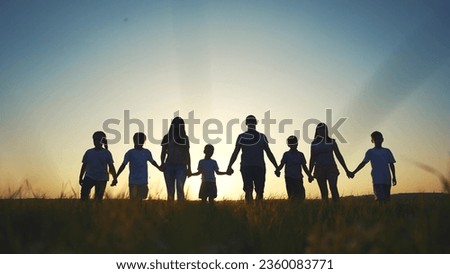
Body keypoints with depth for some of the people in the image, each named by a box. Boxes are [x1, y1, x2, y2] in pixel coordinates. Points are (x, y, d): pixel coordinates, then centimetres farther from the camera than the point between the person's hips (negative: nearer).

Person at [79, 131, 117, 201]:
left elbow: (111, 167, 0)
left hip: (101, 179, -1)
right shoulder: (89, 152, 8)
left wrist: (115, 178, -10)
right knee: (84, 194, -16)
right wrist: (81, 178, 13)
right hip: (89, 177, 2)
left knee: (99, 198, 0)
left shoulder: (106, 153, 1)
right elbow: (84, 166, 14)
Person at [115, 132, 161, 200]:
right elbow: (123, 165, 3)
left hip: (143, 182, 2)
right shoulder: (130, 153, 1)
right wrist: (115, 177, 1)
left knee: (141, 198, -1)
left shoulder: (147, 152, 8)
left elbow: (152, 162, 24)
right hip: (133, 181, -2)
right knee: (133, 199, -8)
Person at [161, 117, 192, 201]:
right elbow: (163, 152, 4)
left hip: (181, 166, -1)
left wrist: (189, 168, 4)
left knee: (180, 189, -14)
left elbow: (187, 154, 8)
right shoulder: (167, 137, 5)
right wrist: (162, 164, -13)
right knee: (170, 190, 2)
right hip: (169, 166, 1)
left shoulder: (185, 138, 6)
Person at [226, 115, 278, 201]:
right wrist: (277, 167, 7)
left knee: (248, 191, 0)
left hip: (246, 167, 1)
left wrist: (229, 167, 8)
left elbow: (235, 153, 1)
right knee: (259, 191, 6)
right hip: (259, 167, 0)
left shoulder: (241, 137, 2)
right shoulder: (262, 137, 1)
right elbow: (269, 153, 1)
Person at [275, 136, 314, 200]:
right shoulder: (286, 154, 8)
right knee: (291, 196, -10)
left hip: (298, 178, 2)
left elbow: (304, 167, 15)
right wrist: (277, 170, -17)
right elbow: (282, 165, 3)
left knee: (301, 196, -9)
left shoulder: (300, 155, 12)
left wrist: (309, 175, 5)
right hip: (289, 178, -2)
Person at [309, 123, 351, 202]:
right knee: (323, 192, 0)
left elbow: (339, 156, 6)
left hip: (331, 168, -2)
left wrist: (346, 170, 3)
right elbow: (312, 159, 12)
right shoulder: (314, 144, 9)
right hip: (319, 169, 2)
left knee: (333, 188, -20)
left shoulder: (331, 142, 5)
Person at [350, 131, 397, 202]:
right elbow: (363, 163, 3)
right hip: (377, 180, -3)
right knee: (380, 198, -15)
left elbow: (391, 164, 18)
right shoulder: (370, 152, 9)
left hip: (387, 179, 3)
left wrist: (394, 177, 11)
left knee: (387, 198, 1)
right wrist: (354, 172, -7)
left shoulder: (387, 151, 16)